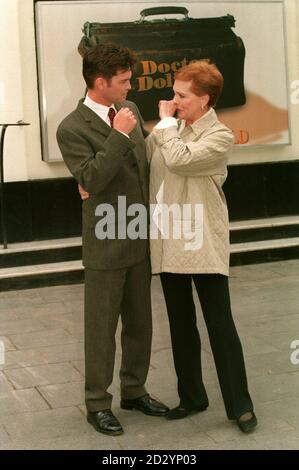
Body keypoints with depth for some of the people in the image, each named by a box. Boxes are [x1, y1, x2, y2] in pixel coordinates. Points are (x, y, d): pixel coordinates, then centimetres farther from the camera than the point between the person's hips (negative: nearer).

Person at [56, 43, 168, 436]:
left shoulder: (130, 110, 5)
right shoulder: (72, 128, -14)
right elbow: (92, 180, -24)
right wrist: (119, 135, -25)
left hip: (140, 239, 7)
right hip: (106, 244, -7)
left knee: (140, 322, 17)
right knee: (101, 327, 6)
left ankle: (134, 390, 33)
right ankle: (98, 402, 20)